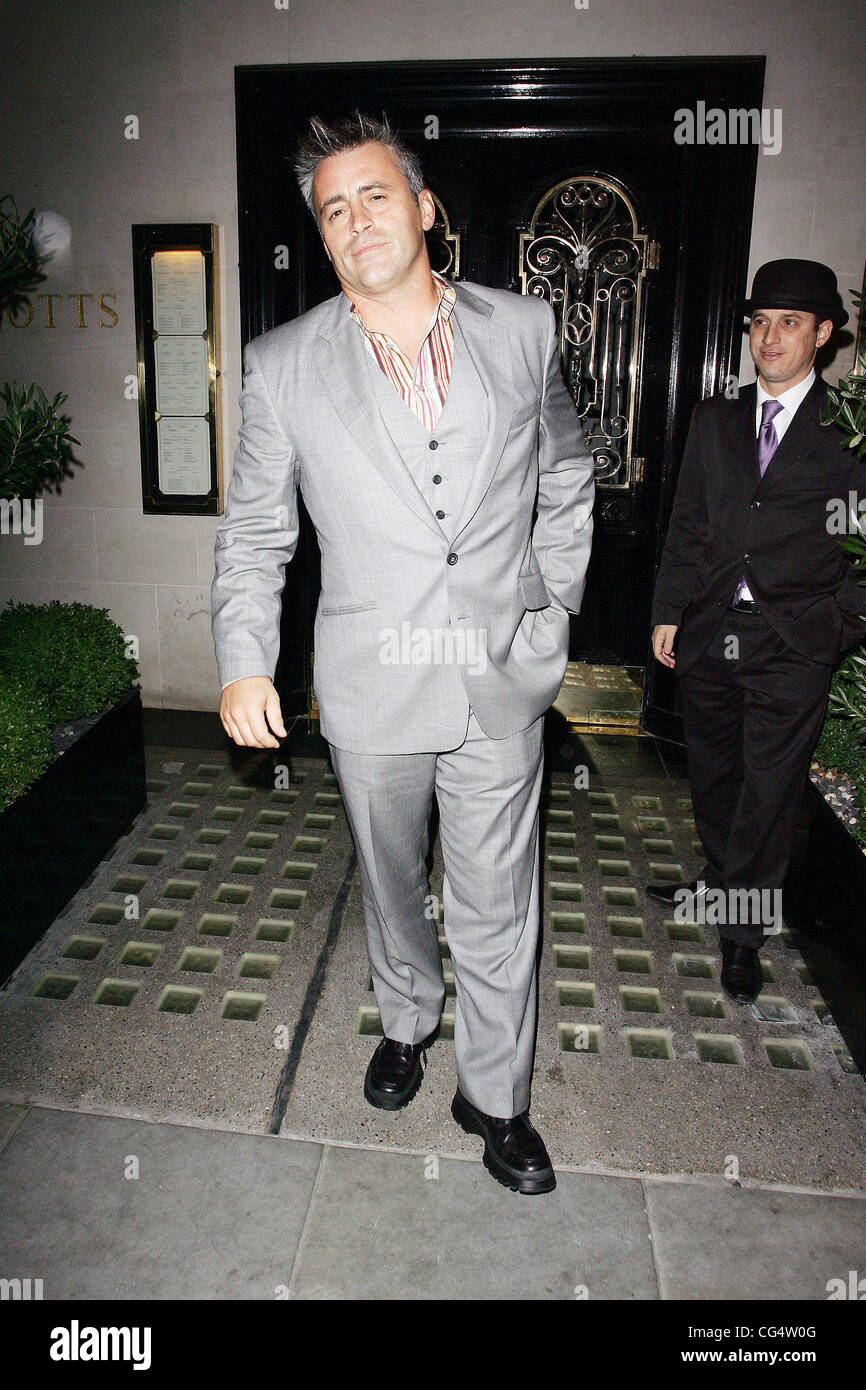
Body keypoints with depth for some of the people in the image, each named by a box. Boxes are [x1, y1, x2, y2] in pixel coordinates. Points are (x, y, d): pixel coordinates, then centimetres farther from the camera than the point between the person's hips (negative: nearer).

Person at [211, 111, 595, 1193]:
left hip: (501, 685, 0)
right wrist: (244, 660, -5)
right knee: (390, 881, 20)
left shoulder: (522, 330, 2)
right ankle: (406, 1020, 48)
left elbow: (566, 479, 13)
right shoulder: (280, 365, -2)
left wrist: (553, 608, 9)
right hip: (369, 688, 0)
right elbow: (254, 530, 3)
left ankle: (494, 1097, 31)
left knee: (497, 907, 9)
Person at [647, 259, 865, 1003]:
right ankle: (720, 882, 37)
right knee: (712, 770, 16)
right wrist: (669, 611, 8)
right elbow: (687, 525, 12)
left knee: (770, 787, 2)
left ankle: (745, 928, 17)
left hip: (793, 643, -4)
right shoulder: (716, 419, 11)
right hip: (712, 631, 4)